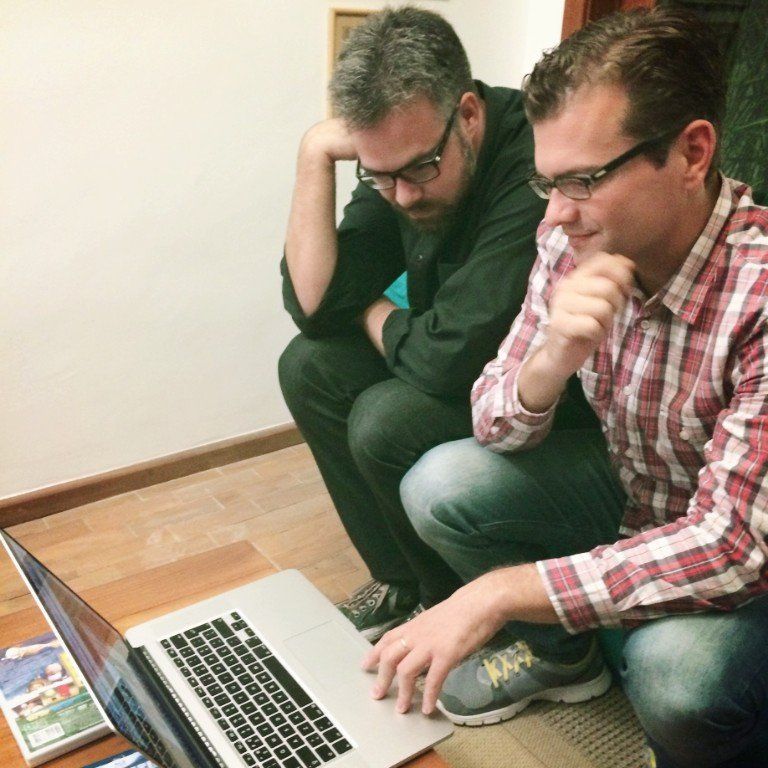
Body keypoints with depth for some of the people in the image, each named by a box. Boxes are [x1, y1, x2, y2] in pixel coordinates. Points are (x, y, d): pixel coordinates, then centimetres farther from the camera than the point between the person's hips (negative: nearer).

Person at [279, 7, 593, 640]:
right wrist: (316, 155, -17)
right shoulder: (398, 163, -6)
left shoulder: (537, 168, -30)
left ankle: (457, 605, 4)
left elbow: (447, 358, -32)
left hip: (569, 406, -7)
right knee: (309, 366, -2)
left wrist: (374, 316, -11)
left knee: (386, 421, -26)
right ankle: (400, 581, 9)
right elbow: (314, 307, -9)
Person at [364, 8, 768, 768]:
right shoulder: (570, 243, -15)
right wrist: (551, 359, -32)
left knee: (674, 670, -33)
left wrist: (498, 592, -32)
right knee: (441, 485, -13)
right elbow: (495, 428, -9)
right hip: (631, 496, 5)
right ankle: (559, 651, 14)